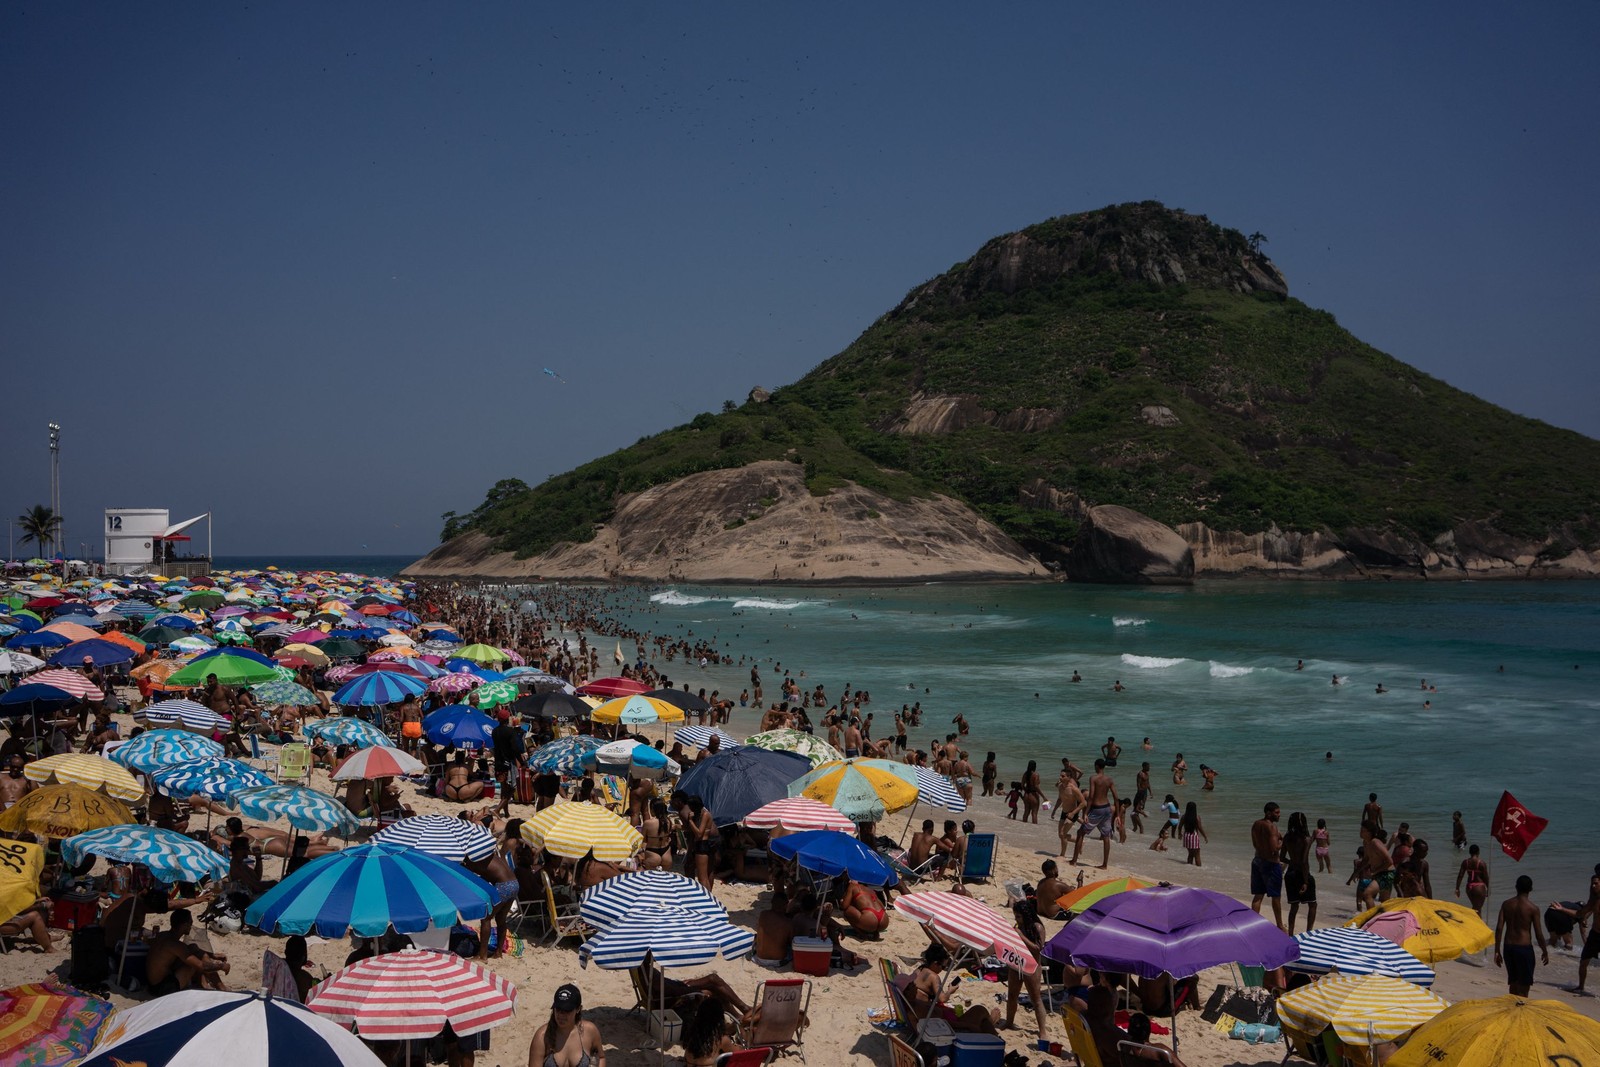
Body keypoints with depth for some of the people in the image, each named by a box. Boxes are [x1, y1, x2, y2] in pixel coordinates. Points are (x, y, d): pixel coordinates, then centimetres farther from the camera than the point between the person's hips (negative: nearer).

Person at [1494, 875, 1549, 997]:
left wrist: (1497, 951, 6)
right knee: (1523, 987, 4)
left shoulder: (1506, 904, 2)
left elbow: (1499, 928, 0)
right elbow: (1539, 934, -8)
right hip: (1524, 947, -4)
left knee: (1513, 983, 19)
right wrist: (1545, 952, 6)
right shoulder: (1533, 908, -9)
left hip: (1508, 947, 4)